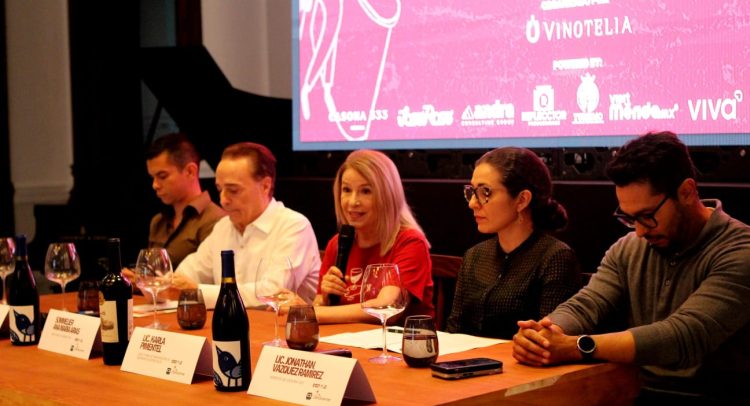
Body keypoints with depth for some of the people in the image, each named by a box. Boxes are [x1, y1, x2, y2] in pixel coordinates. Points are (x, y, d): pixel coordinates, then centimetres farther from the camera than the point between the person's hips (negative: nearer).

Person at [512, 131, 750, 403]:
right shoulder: (628, 250, 7)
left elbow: (685, 336, -25)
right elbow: (584, 307, -3)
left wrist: (575, 347, -31)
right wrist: (543, 335, -27)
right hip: (637, 392, 5)